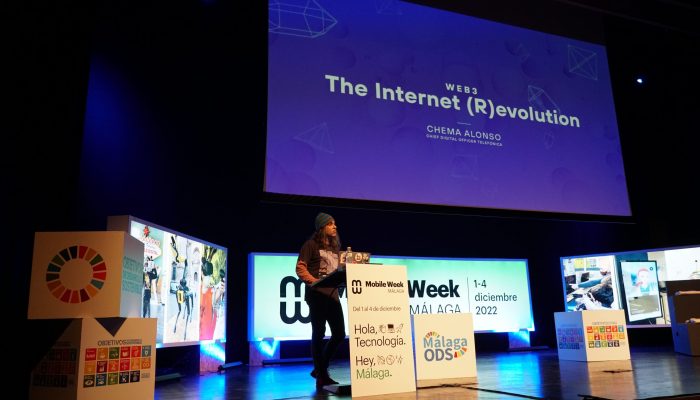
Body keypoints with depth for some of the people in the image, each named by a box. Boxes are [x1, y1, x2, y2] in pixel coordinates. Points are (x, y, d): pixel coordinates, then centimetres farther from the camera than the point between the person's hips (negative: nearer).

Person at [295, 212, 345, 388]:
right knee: (319, 334, -1)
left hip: (333, 294, 7)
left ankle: (319, 369, 21)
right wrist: (314, 281, -20)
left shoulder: (335, 246, 20)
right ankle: (321, 376, 10)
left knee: (339, 333, 5)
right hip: (317, 295, -7)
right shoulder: (311, 244, -2)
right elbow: (300, 268, -8)